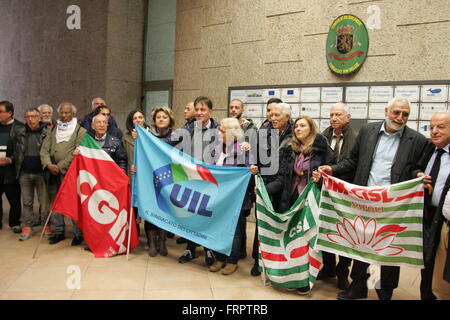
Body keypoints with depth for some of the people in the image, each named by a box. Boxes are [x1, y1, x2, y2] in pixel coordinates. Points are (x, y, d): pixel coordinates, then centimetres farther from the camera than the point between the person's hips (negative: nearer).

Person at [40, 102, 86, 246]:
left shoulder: (80, 131, -1)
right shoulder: (52, 130, 16)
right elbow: (44, 149, 10)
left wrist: (60, 166, -12)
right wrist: (49, 164, -9)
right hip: (53, 174, 5)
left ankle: (79, 233, 4)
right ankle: (58, 232, 21)